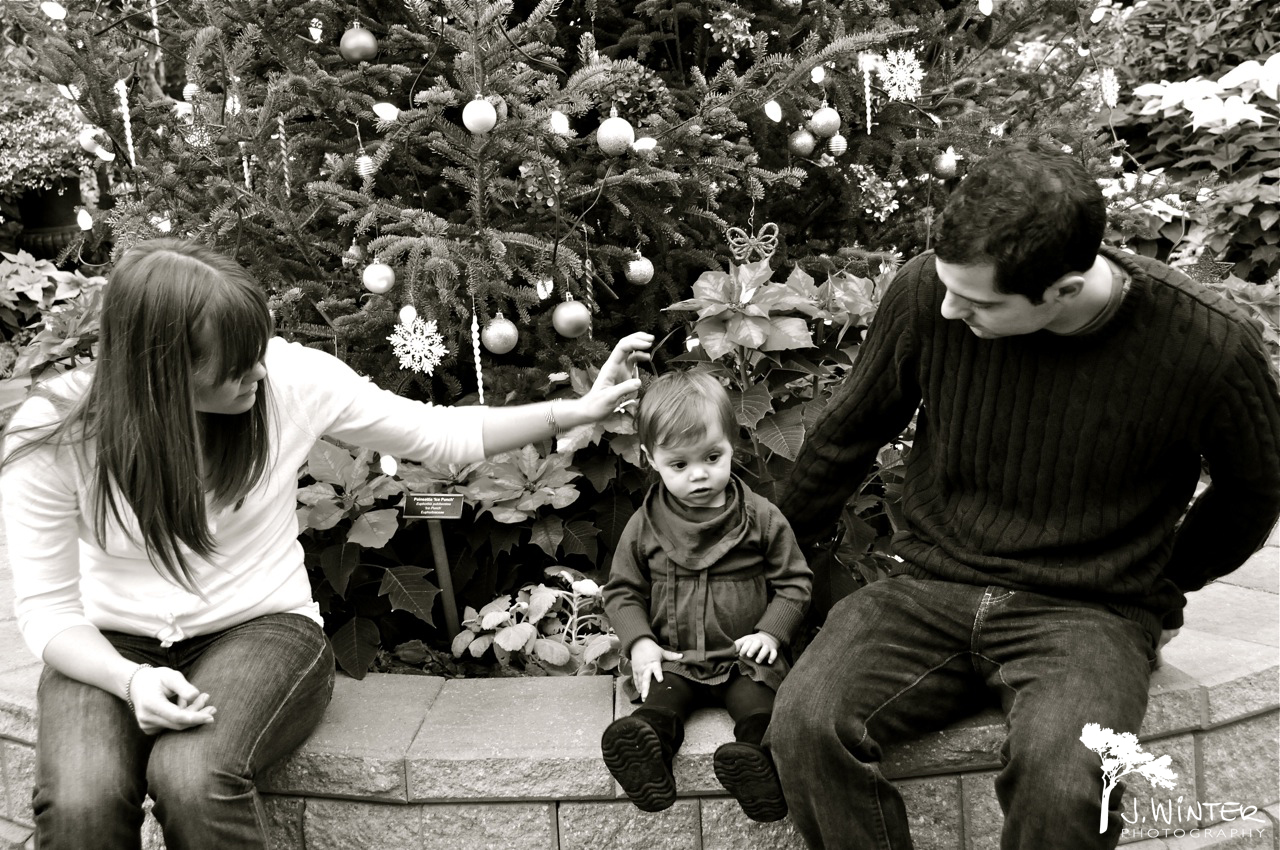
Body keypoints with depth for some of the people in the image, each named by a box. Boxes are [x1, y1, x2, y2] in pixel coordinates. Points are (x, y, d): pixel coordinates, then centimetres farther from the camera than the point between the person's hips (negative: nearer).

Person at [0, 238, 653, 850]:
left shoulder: (292, 378, -13)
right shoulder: (52, 436, -15)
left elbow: (438, 433, -2)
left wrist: (581, 409, -9)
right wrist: (131, 679, -28)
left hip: (262, 625, 0)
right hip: (114, 648, 1)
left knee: (192, 777, -32)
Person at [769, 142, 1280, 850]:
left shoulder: (1208, 346, -15)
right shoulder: (926, 291, -11)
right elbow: (850, 430, 8)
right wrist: (786, 539, 18)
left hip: (1089, 612, -2)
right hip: (931, 586, 2)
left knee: (1061, 784, -33)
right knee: (806, 722, -26)